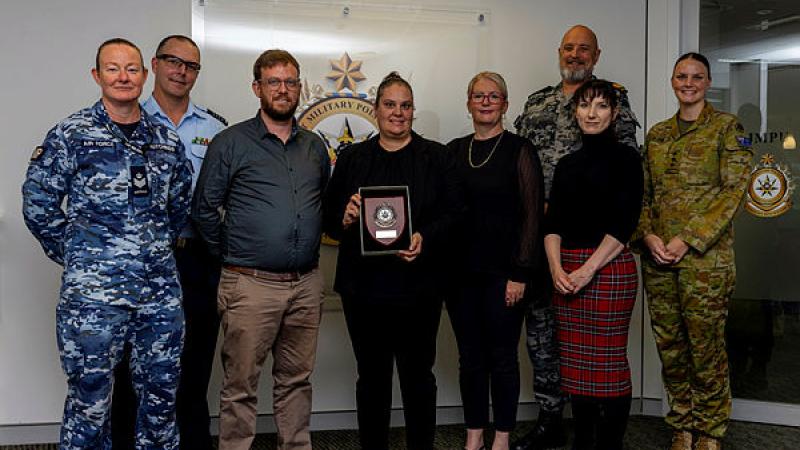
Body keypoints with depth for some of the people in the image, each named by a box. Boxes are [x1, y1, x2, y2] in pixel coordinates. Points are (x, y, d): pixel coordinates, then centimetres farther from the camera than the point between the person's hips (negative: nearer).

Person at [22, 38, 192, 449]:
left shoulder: (167, 140, 9)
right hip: (93, 290, -4)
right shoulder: (71, 135, -3)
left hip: (161, 289, 4)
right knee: (90, 399, 6)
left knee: (162, 392, 13)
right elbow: (38, 206, -1)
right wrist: (75, 257, 2)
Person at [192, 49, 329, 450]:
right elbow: (204, 209, -1)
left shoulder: (314, 146, 12)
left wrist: (310, 247, 13)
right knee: (240, 384, 4)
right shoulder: (230, 143, -2)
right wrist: (229, 253, 2)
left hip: (306, 284, 5)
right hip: (251, 284, -4)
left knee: (296, 380, 15)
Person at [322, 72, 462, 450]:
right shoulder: (352, 158, 10)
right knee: (371, 375, 11)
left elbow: (453, 213, 0)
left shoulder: (436, 157, 6)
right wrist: (345, 219, -15)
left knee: (418, 374, 8)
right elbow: (329, 218, 8)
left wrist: (425, 238, -18)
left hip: (418, 286, -1)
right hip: (364, 286, 1)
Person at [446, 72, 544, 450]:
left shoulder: (519, 150, -2)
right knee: (470, 357, 11)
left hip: (503, 272, -4)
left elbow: (532, 214, -6)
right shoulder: (454, 150, 9)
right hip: (461, 272, 4)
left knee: (503, 357, 5)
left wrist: (520, 273, -11)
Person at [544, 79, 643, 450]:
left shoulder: (625, 158, 0)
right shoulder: (567, 164, 15)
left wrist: (588, 270, -15)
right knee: (575, 362, 9)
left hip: (610, 268, -5)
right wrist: (556, 268, -7)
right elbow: (553, 222, 9)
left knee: (609, 362, -1)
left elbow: (624, 223, -9)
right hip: (566, 271, 5)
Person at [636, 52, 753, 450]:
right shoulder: (656, 134, 14)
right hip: (658, 254, 4)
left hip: (704, 255, -4)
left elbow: (733, 190, -8)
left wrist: (689, 240, -14)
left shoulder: (727, 127, 0)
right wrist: (648, 234, -5)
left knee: (705, 344, 2)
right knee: (669, 344, 10)